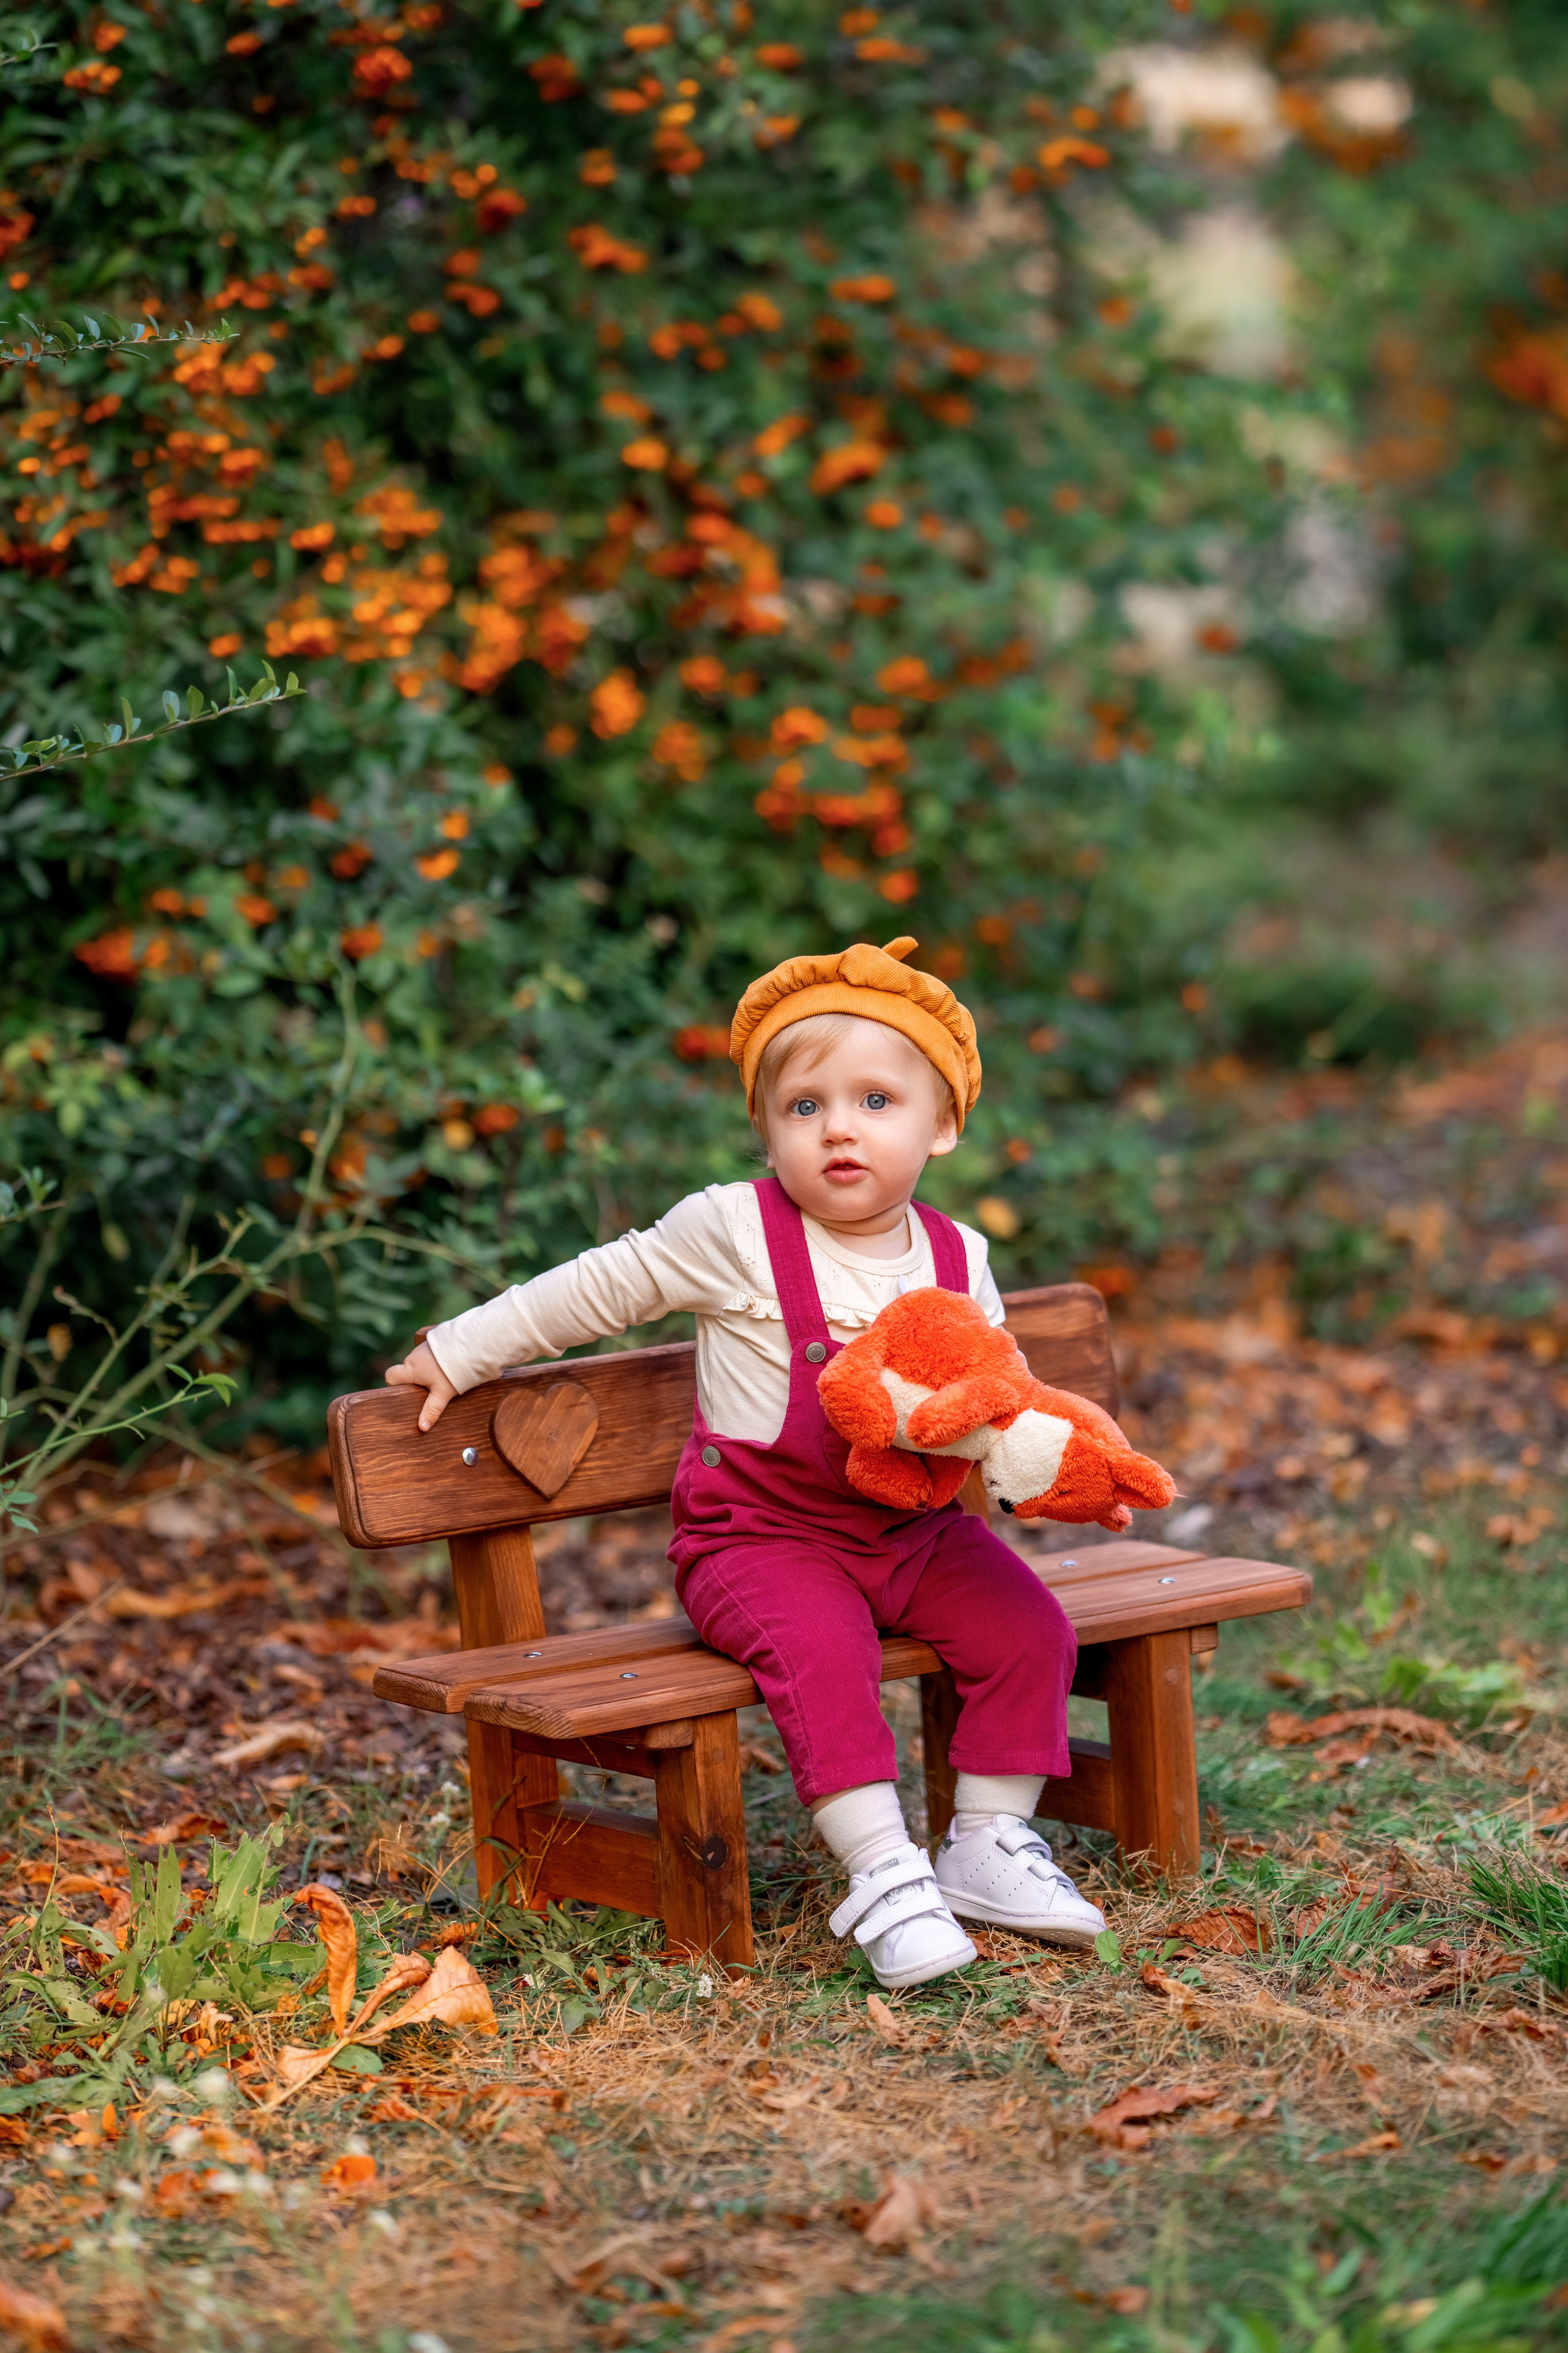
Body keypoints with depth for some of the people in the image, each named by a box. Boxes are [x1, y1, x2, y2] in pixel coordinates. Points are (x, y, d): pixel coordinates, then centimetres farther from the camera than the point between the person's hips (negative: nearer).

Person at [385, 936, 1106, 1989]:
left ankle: (990, 1842, 0)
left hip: (914, 1529, 5)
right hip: (764, 1536, -5)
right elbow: (603, 1288, 4)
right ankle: (882, 1872, -31)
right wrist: (461, 1352, 9)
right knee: (822, 1649, -33)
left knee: (1030, 1627, -14)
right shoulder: (736, 1231, -7)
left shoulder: (957, 1260, 4)